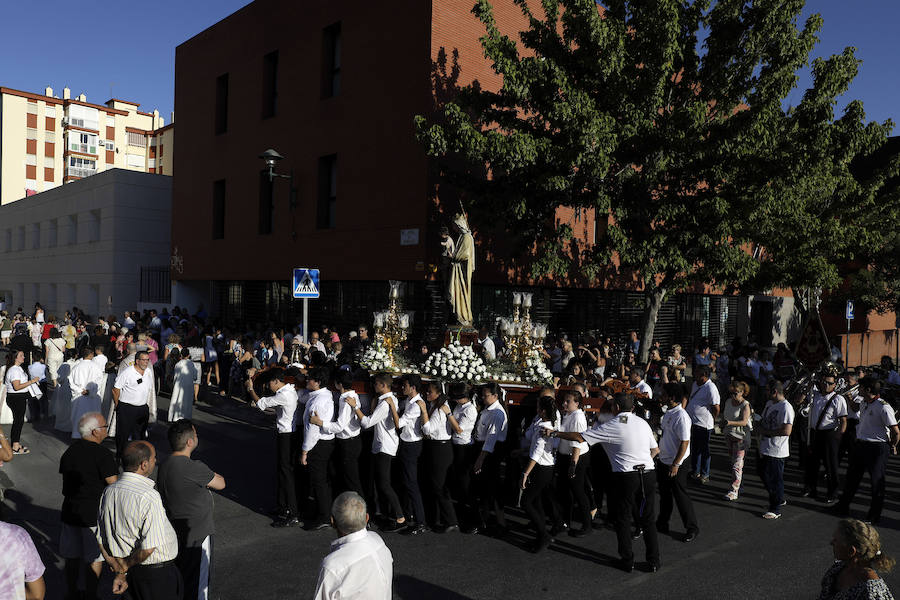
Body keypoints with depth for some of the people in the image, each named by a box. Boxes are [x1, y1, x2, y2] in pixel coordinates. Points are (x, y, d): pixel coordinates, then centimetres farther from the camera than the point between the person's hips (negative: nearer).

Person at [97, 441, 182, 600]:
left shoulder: (108, 492, -1)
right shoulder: (149, 496, -26)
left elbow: (101, 538, 7)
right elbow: (149, 546, -27)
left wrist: (120, 572, 11)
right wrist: (125, 566, -9)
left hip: (133, 573, 7)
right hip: (157, 575, -7)